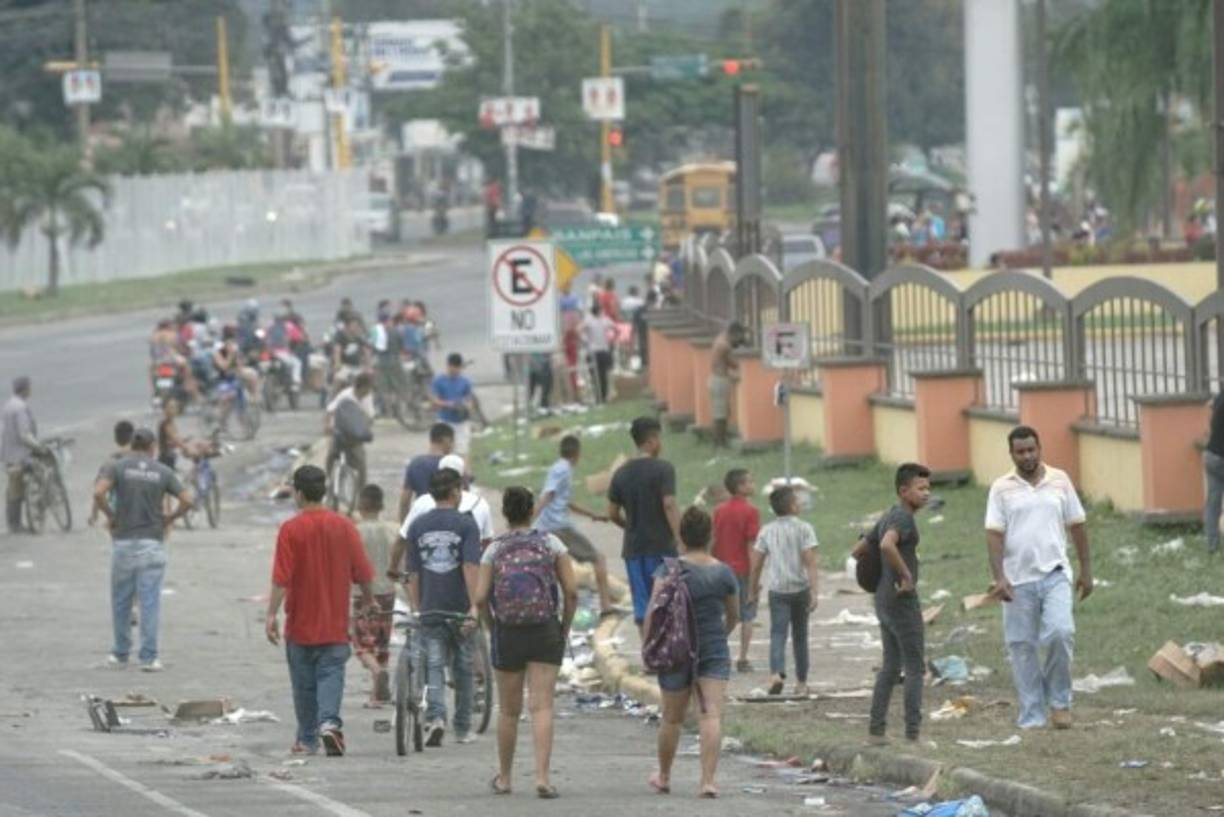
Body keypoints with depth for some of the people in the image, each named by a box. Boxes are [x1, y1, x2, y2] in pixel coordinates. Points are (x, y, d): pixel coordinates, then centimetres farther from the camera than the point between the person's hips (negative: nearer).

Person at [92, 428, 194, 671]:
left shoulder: (117, 467, -1)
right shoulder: (163, 472, 2)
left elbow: (98, 493, -16)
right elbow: (187, 500, -4)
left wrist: (110, 515, 0)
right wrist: (170, 518, 12)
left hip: (124, 541, 0)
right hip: (152, 542, 0)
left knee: (121, 601, 11)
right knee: (150, 601, 0)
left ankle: (121, 654, 17)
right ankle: (149, 657, -3)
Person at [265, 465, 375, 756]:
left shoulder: (290, 530, -11)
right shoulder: (344, 526, -1)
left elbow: (281, 579, -15)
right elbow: (363, 572, 3)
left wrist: (271, 614, -12)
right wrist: (369, 599, 22)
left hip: (301, 623, -2)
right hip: (335, 624, 2)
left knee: (304, 683, 9)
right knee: (331, 674, 2)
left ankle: (307, 740, 17)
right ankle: (329, 722, -22)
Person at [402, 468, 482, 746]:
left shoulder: (417, 526, 5)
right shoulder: (466, 524, -5)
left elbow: (413, 574, 7)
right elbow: (471, 568, -14)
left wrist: (417, 608, 14)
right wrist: (474, 607, -17)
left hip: (430, 611, 1)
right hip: (460, 608, -1)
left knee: (433, 668, 1)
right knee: (463, 669, 12)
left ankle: (435, 717, -22)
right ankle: (463, 729, 19)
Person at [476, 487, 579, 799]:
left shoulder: (494, 550, -1)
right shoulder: (550, 543, -1)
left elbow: (480, 597, -7)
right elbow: (572, 589, -5)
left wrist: (493, 625, 9)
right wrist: (565, 627, 8)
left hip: (507, 633, 1)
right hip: (545, 632, -1)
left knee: (509, 711, 13)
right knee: (542, 707, -4)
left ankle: (504, 778, 24)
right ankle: (542, 777, -16)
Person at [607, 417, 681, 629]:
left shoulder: (621, 473, 9)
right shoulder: (662, 469, -9)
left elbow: (613, 514, 12)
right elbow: (669, 505, -18)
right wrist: (679, 538, -17)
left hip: (633, 548, 5)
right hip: (661, 546, -5)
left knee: (642, 608, 7)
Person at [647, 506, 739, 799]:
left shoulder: (670, 570, -7)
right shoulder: (724, 573, 1)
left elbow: (654, 611, -14)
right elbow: (734, 615, 13)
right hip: (714, 650, 0)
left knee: (672, 718, 13)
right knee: (712, 714, -7)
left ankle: (664, 777, 31)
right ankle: (708, 780, -19)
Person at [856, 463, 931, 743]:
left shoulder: (887, 518, 14)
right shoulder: (903, 518, -15)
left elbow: (858, 551, 21)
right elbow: (887, 545, -34)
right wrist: (906, 575, -24)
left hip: (884, 601, 9)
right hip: (903, 602, -9)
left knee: (891, 667, 15)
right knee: (915, 668, -4)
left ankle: (877, 728, 16)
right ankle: (913, 732, -6)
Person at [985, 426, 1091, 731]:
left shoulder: (1059, 481, 6)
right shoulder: (1002, 488, 2)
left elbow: (1077, 526, 11)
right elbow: (994, 534, -3)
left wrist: (1086, 570, 10)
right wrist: (999, 577, -13)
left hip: (1054, 574, 0)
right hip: (1018, 579, 0)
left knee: (1060, 632, -18)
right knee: (1022, 648, 2)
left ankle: (1059, 700, 1)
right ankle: (1031, 717, 8)